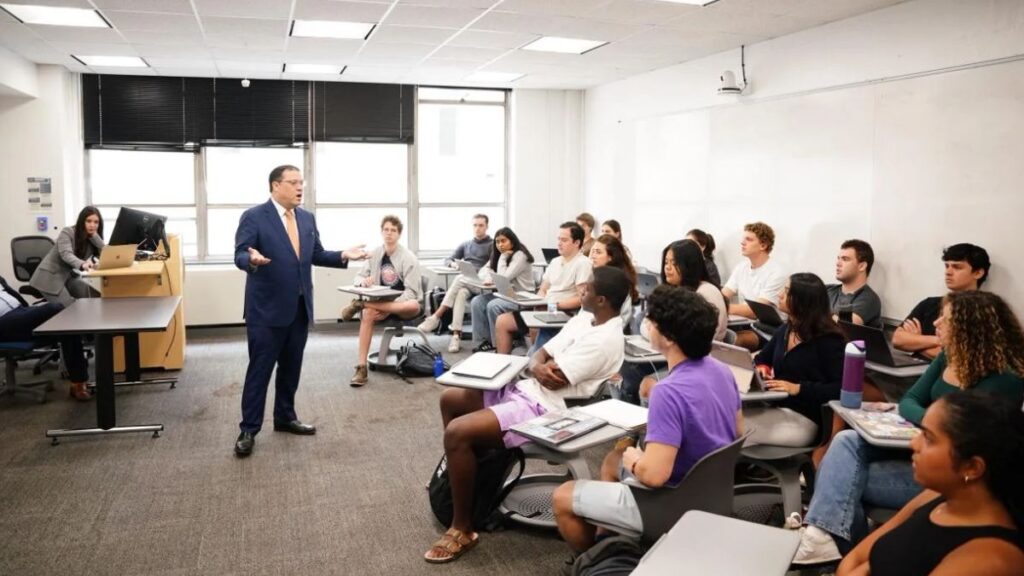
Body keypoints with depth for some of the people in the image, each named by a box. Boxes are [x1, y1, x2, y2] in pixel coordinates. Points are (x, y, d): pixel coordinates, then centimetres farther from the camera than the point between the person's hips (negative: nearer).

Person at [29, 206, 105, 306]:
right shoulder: (67, 232, -15)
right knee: (70, 308, -22)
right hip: (50, 276, -6)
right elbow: (66, 254, -32)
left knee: (95, 297, -14)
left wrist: (94, 235, -17)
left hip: (70, 276, 6)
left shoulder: (93, 239, 3)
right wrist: (82, 265, -52)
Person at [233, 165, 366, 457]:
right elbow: (240, 255, -14)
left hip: (300, 307, 6)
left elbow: (317, 255, 12)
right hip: (267, 308, -6)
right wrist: (253, 260, -37)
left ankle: (285, 417, 30)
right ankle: (248, 429, 8)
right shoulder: (254, 217, -9)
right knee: (260, 369, 0)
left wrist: (343, 256, -4)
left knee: (291, 367, 15)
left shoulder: (307, 218, 10)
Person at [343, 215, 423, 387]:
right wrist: (363, 281, -18)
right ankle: (361, 368, -32)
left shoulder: (408, 257, -11)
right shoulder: (374, 254, 3)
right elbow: (358, 277, 8)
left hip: (402, 304, -3)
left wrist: (390, 306, -28)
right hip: (380, 302, 3)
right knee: (367, 313, -32)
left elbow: (411, 292, -15)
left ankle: (360, 304, -32)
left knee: (414, 306, -39)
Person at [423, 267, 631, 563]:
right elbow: (540, 355, 11)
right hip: (527, 389, 11)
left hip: (544, 408, -11)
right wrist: (537, 367, -13)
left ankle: (462, 530, -10)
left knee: (457, 432, -24)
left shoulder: (603, 340, -19)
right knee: (450, 399, 16)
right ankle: (457, 476, 31)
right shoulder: (584, 318, 12)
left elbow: (554, 381, -21)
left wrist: (538, 368, 1)